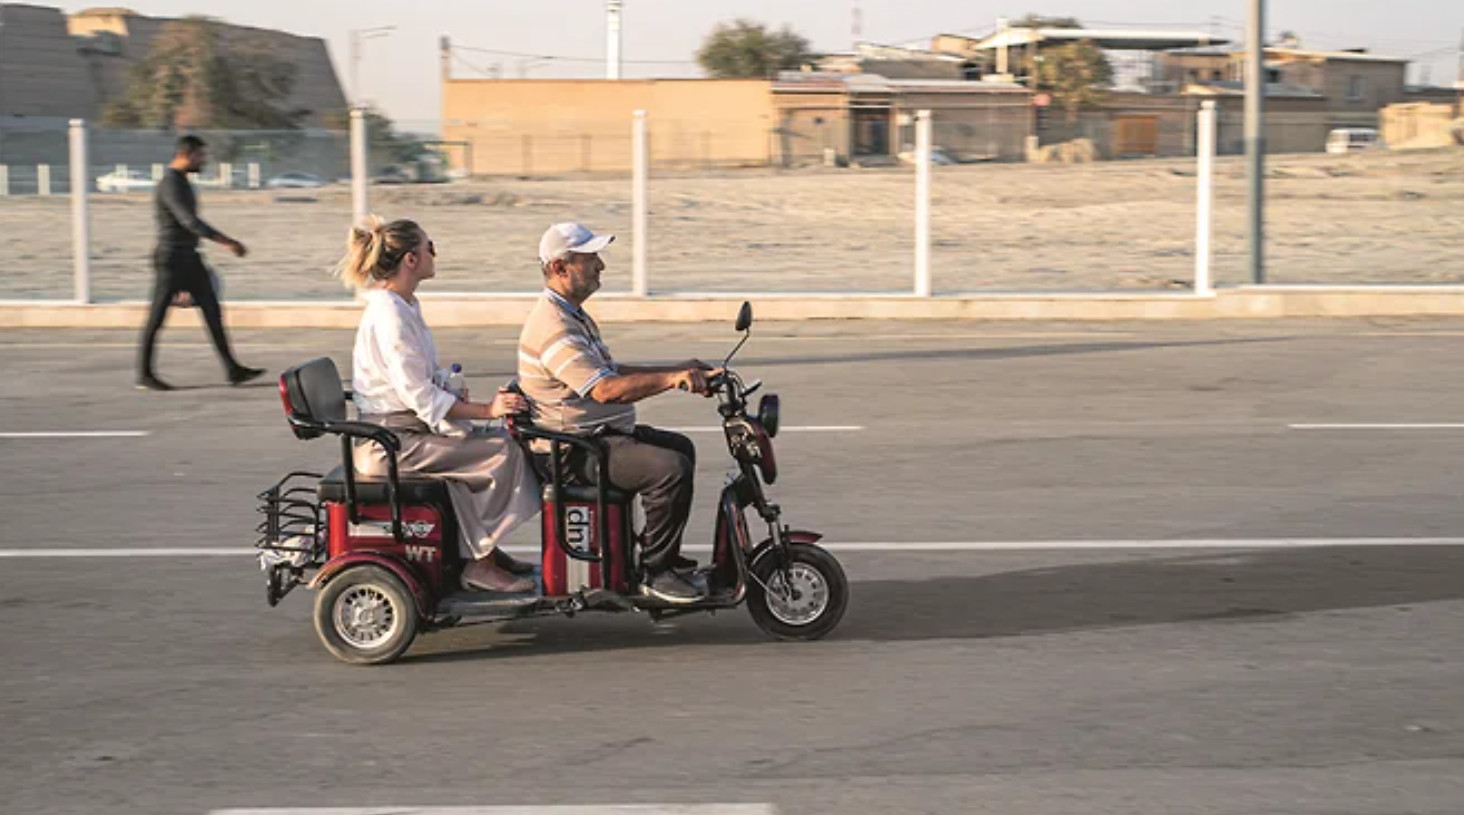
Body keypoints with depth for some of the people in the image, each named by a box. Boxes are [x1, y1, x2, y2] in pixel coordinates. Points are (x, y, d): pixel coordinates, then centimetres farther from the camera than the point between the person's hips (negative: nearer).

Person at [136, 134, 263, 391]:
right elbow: (190, 221, -28)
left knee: (213, 312, 3)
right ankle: (144, 376, 9)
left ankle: (233, 370, 2)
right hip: (171, 259, -9)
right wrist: (227, 242, -32)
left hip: (190, 259, 9)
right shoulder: (170, 185, -17)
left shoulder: (182, 182, 15)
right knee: (156, 319, 0)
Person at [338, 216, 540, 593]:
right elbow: (420, 397, -22)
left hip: (406, 427, 10)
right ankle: (479, 564, -7)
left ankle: (482, 549, 12)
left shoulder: (400, 307, 12)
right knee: (502, 452, -15)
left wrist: (455, 395, 3)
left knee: (502, 438, 8)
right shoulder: (389, 316, -20)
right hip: (392, 442, -10)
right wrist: (486, 409, -20)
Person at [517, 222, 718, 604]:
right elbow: (605, 389, -31)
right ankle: (654, 572, -12)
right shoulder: (553, 327, -22)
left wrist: (677, 370, 12)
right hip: (575, 450, -12)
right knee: (671, 469, -24)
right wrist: (671, 379, -34)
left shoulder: (574, 316, 16)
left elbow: (612, 371, 21)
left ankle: (666, 557, 25)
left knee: (680, 448, 22)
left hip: (598, 433, 12)